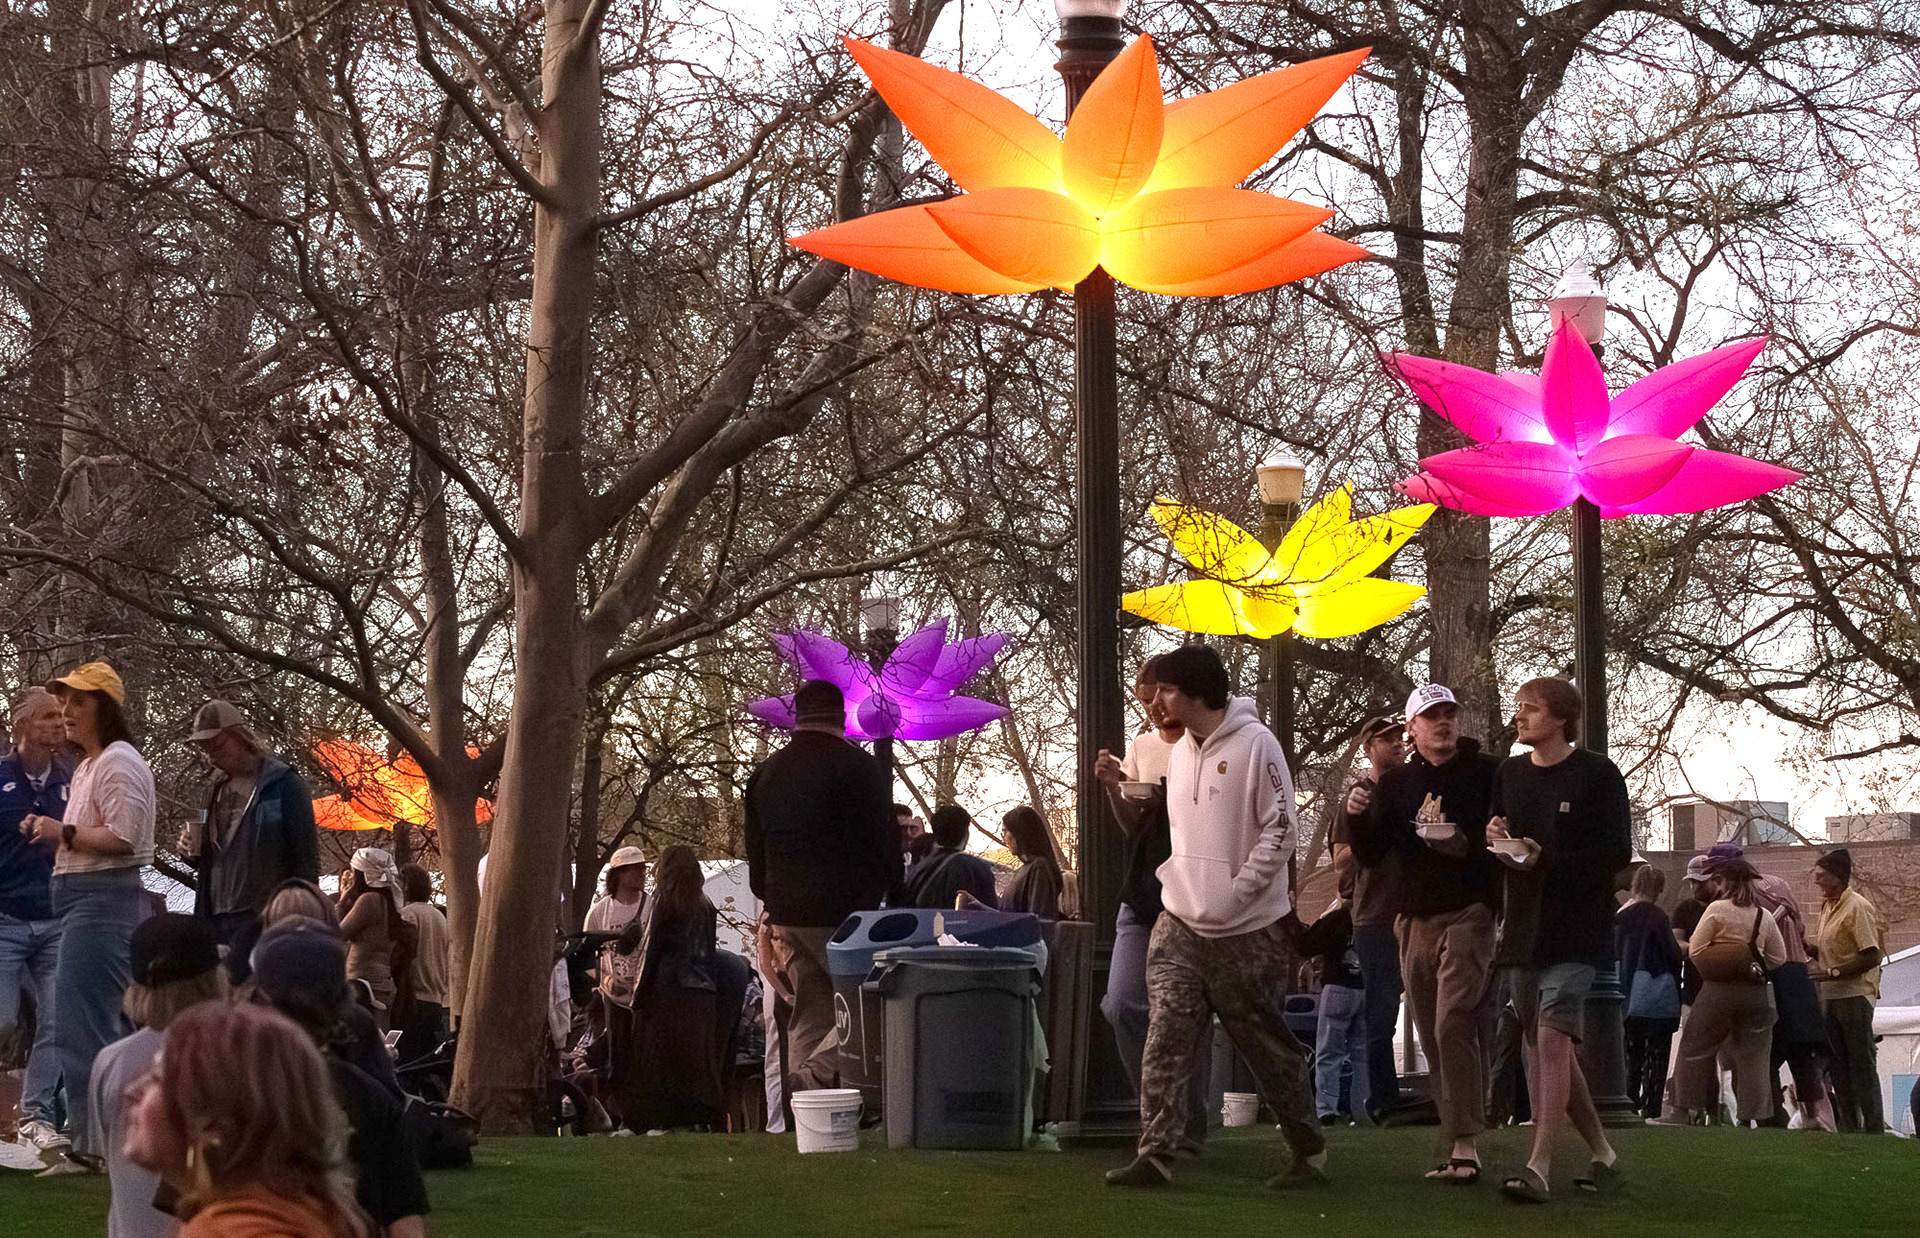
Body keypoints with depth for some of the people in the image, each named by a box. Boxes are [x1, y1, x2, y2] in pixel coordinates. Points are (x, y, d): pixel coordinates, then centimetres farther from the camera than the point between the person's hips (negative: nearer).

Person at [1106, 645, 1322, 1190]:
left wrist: (1233, 895, -15)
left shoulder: (1254, 744, -11)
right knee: (1165, 1038, -6)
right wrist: (1176, 880, 10)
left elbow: (1280, 831, -13)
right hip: (1180, 925, 6)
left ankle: (1308, 1151, 19)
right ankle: (1156, 1154, -6)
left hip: (1247, 929, -6)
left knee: (1267, 1044, 4)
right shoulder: (1179, 751, 12)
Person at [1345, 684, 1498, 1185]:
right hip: (1414, 922, 5)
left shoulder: (1487, 774, 2)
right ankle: (1458, 1141, 11)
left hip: (1468, 914, -5)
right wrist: (1358, 818, -7)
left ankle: (1467, 1144, -19)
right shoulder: (1395, 784, 14)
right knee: (1432, 1036, 6)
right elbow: (1372, 856, 11)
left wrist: (1468, 843, -17)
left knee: (1453, 1025, -18)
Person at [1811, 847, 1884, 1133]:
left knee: (1862, 1064, -5)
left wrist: (1834, 972, -20)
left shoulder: (1857, 907, -13)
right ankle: (1848, 1127, 18)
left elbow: (1871, 956, -18)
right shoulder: (1828, 906, 14)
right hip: (1831, 997, 9)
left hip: (1855, 995, -9)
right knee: (1839, 1066, 11)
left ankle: (1873, 1127, -1)